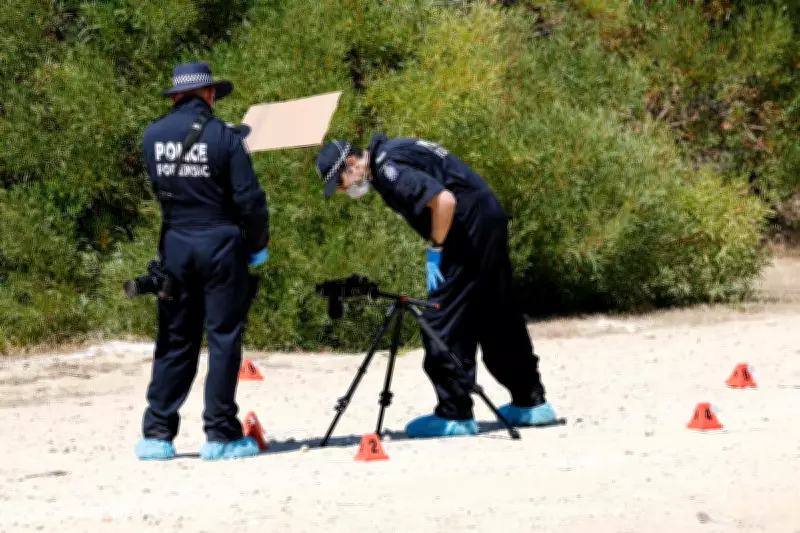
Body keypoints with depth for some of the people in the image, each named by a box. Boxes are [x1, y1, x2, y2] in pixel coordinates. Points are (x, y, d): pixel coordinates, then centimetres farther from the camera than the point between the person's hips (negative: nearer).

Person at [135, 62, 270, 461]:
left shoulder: (153, 136, 2)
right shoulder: (224, 136, -10)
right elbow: (249, 200, -11)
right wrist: (257, 246, 4)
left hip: (175, 246, 4)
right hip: (220, 245, -4)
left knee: (174, 341, 11)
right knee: (223, 339, 3)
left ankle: (157, 434, 9)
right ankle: (220, 435, 2)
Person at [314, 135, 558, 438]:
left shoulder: (389, 168, -18)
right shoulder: (386, 155, 14)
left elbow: (444, 200, -27)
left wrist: (436, 249, -15)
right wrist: (437, 248, 12)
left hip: (470, 228, -10)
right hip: (489, 220, 10)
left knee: (443, 320, -6)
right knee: (497, 319, 17)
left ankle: (455, 415, -4)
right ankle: (531, 404, 25)